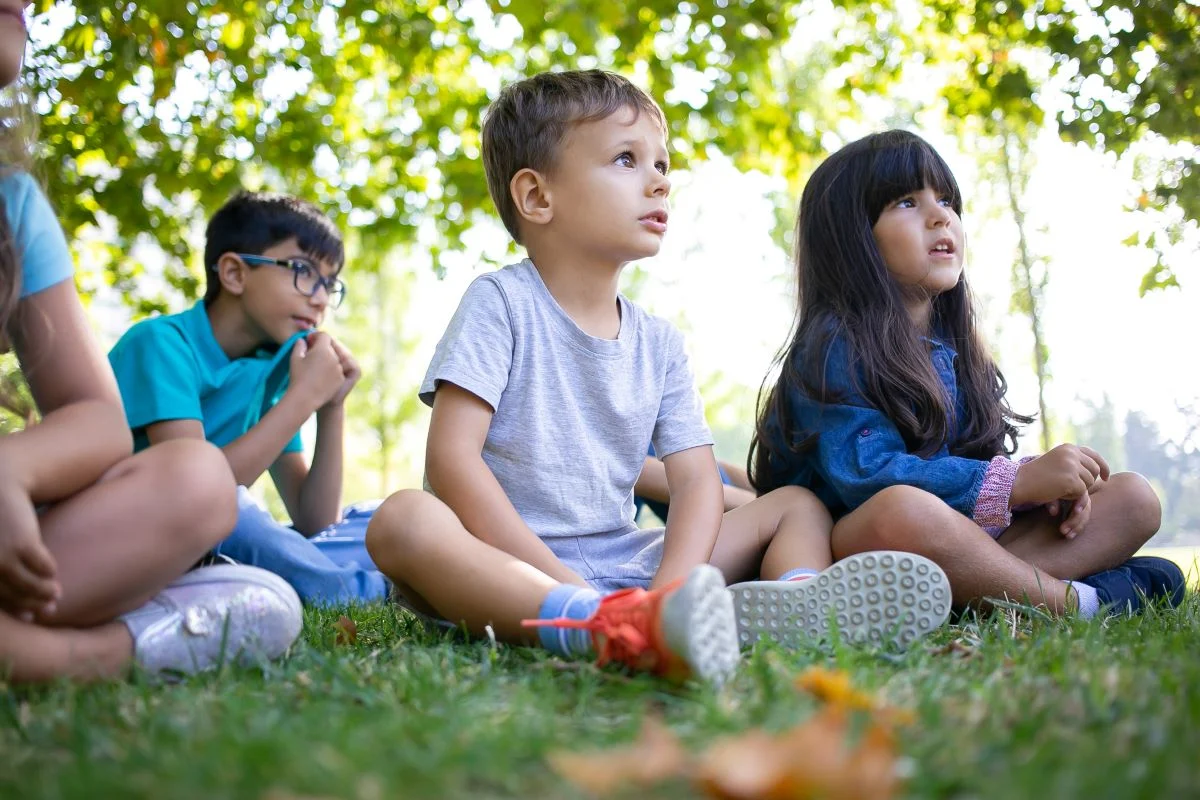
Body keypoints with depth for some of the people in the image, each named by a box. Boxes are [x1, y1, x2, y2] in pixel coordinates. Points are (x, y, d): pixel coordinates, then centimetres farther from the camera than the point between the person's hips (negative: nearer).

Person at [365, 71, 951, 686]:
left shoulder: (658, 343, 9)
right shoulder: (500, 304, -5)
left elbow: (696, 479, 1)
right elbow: (451, 456, -16)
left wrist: (668, 589, -21)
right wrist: (564, 583, -25)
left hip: (626, 569, 6)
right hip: (515, 573, -5)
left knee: (798, 504, 3)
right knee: (403, 518, -34)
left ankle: (803, 607, -33)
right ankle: (605, 627, -53)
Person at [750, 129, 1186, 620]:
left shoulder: (955, 346, 15)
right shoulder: (832, 349, -10)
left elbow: (981, 458, 14)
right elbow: (866, 475, -23)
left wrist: (1044, 481, -9)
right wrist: (1021, 480, -22)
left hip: (950, 557, 8)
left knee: (1134, 498, 2)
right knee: (901, 510, -41)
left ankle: (994, 594, -25)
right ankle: (1075, 601, -18)